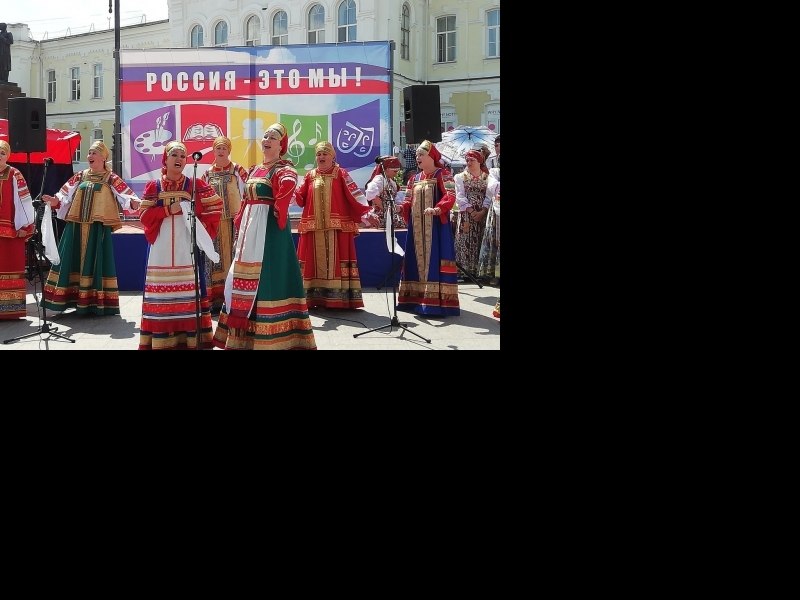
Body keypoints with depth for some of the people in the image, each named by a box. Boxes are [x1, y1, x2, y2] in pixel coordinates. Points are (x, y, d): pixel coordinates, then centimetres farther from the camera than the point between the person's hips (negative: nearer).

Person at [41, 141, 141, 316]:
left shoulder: (111, 179, 2)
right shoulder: (80, 176, 14)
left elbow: (126, 197, -7)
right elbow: (65, 197, 14)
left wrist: (134, 203, -28)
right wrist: (54, 200, -5)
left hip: (98, 227, -4)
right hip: (76, 225, 5)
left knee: (96, 261, -3)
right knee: (73, 260, 3)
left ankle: (97, 303, 3)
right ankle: (79, 301, 10)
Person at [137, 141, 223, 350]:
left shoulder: (195, 184, 6)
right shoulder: (153, 186, 8)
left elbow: (215, 205, 6)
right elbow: (145, 215, 1)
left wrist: (204, 226, -6)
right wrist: (169, 209, -12)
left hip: (187, 244, -1)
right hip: (162, 244, 1)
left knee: (189, 288, -3)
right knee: (162, 290, 0)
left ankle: (191, 337, 0)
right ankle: (161, 339, 4)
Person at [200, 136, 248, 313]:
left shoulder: (238, 170, 0)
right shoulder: (208, 173, 10)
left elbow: (247, 193, -3)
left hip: (234, 220, -3)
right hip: (214, 221, 3)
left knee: (233, 256, -3)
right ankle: (217, 297, 6)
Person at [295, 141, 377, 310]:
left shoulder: (341, 174, 3)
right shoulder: (310, 176, 14)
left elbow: (355, 196, -5)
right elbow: (300, 199, 7)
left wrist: (367, 213, -15)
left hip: (337, 228, -3)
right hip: (314, 229, 4)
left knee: (337, 262, -3)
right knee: (314, 262, 4)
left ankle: (339, 298, -1)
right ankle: (314, 298, 9)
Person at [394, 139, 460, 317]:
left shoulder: (443, 175, -4)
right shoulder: (415, 179, 16)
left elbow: (450, 197, -17)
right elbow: (409, 201, 13)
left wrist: (437, 209, -34)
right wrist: (399, 207, -9)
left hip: (436, 225, -7)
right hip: (417, 226, 7)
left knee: (435, 260, -11)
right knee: (417, 259, 8)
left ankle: (436, 302, -12)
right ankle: (417, 298, 14)